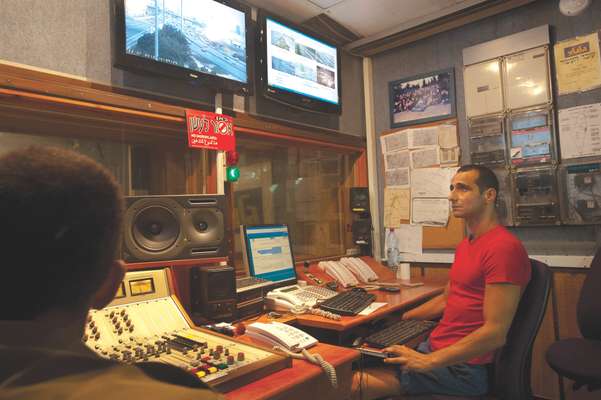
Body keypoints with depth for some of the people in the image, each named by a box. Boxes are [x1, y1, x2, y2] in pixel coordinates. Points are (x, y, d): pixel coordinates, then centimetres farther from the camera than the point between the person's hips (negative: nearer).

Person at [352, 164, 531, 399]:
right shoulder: (466, 244, 14)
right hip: (434, 346, 9)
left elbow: (495, 333, -23)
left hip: (462, 367, -9)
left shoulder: (503, 247, -19)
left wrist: (428, 361, -21)